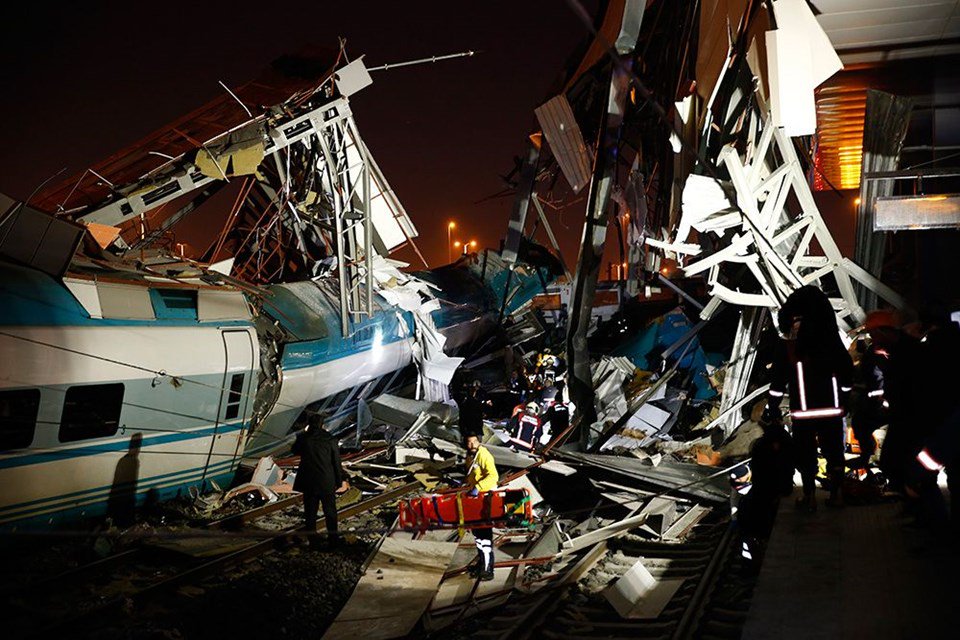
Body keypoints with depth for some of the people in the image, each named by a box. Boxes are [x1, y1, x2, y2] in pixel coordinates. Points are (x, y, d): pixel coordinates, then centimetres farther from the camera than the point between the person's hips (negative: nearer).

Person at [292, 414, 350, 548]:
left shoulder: (303, 438, -10)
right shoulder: (330, 440, -10)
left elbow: (295, 451, 12)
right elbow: (337, 462, -5)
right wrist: (341, 480, 6)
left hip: (308, 482, 0)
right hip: (327, 482, 0)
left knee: (310, 512, 13)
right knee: (330, 511, 15)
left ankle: (313, 540, 18)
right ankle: (333, 538, 24)